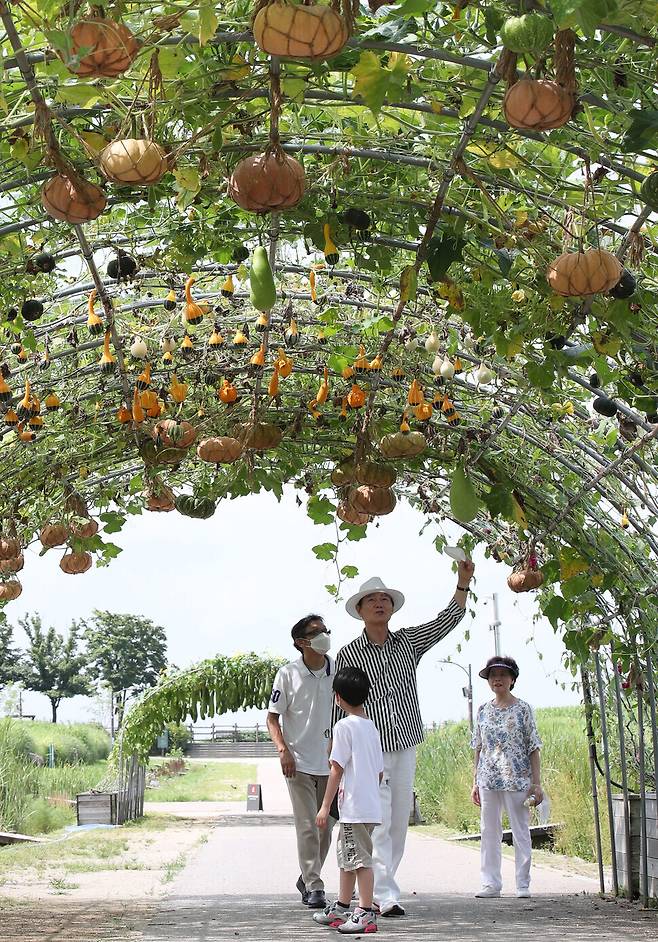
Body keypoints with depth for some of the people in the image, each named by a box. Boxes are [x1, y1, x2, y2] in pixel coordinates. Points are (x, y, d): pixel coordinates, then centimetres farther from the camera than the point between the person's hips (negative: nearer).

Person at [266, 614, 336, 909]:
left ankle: (307, 878, 28)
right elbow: (272, 718, -2)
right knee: (307, 826, -7)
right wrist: (283, 750, -15)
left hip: (331, 762, 4)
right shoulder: (288, 674, -6)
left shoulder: (338, 671, 2)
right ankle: (314, 888, -1)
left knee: (325, 826, 10)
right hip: (299, 762, -4)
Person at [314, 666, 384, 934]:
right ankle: (341, 909, 27)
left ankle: (366, 913, -5)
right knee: (346, 857, 18)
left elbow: (337, 769, -13)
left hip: (354, 807, -9)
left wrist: (326, 806, -10)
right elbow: (380, 771, 16)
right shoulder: (371, 726, 13)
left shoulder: (344, 726, -12)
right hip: (371, 804, 9)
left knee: (360, 858, -6)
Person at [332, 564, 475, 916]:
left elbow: (448, 620, 8)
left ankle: (376, 890, 17)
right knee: (378, 824, -11)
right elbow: (341, 707, 1)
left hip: (405, 747, 5)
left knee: (398, 824, 7)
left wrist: (463, 582, -3)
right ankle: (385, 897, -11)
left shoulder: (408, 641, 10)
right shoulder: (348, 655, -1)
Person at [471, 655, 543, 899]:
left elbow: (533, 748, -1)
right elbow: (478, 749, 12)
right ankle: (491, 883, 13)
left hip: (516, 779, -3)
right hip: (488, 779, 4)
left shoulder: (522, 709, -1)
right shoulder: (483, 710, 9)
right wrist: (475, 782, 9)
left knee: (520, 831, 2)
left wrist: (536, 783, -7)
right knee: (489, 831, 6)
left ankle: (523, 884, 10)